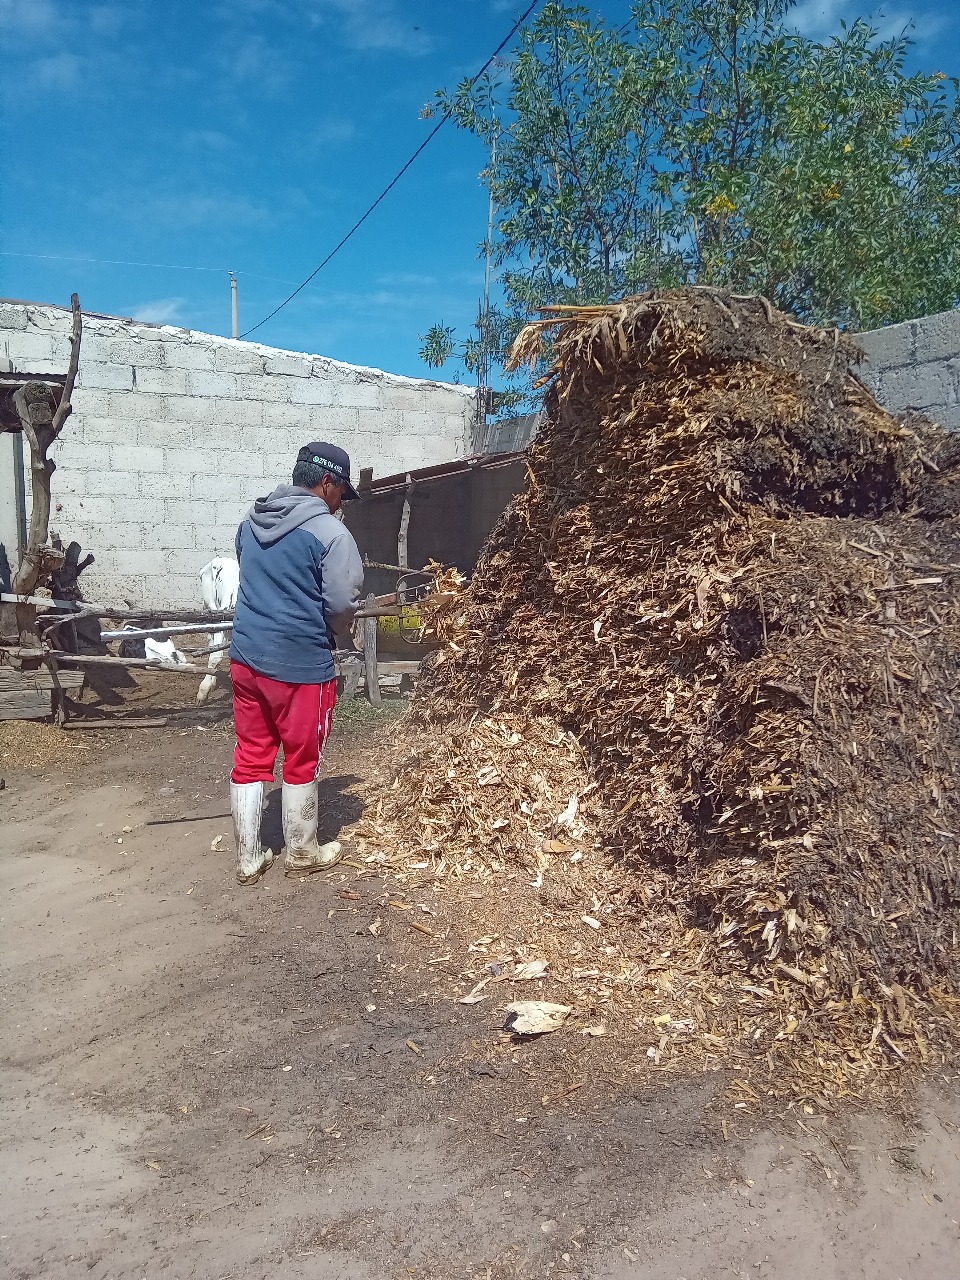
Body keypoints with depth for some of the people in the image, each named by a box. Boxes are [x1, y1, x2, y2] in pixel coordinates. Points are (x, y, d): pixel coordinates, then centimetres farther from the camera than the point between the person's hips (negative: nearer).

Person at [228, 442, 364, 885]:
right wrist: (329, 631, 7)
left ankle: (248, 860, 22)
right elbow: (342, 605, -14)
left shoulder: (250, 523, 8)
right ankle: (302, 854, 27)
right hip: (300, 664, -6)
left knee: (250, 759, 13)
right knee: (302, 762, 11)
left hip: (247, 657, 6)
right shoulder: (330, 532, -14)